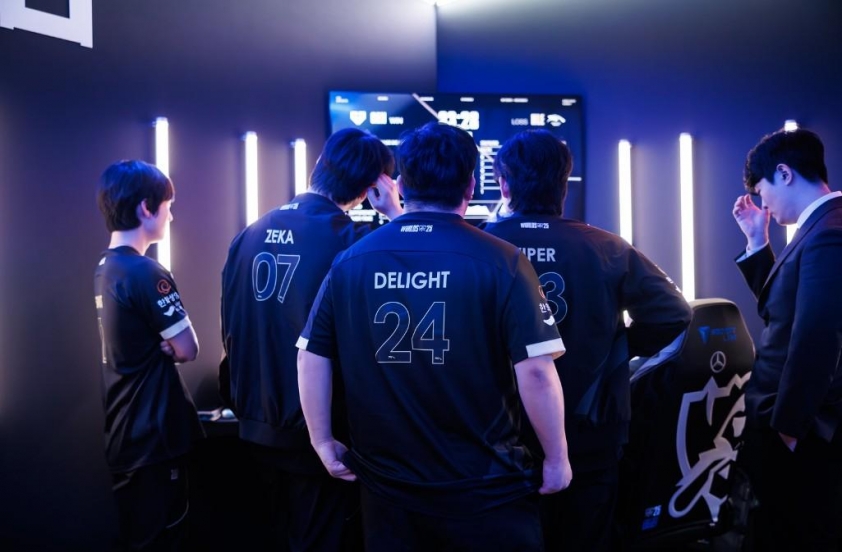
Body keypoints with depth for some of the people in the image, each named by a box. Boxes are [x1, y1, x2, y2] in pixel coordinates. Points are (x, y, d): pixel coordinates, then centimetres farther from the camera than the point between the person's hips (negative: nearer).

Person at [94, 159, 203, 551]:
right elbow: (187, 349, -16)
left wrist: (164, 344, -8)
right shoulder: (146, 273, -20)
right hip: (153, 438, -9)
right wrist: (171, 345, 1)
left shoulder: (104, 269, 8)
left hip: (124, 436, 9)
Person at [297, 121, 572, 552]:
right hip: (483, 484, -3)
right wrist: (556, 459, -3)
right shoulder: (500, 261, -12)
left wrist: (323, 442, 12)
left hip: (386, 481, 3)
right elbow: (535, 372, -15)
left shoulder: (350, 261, -2)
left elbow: (312, 358, 1)